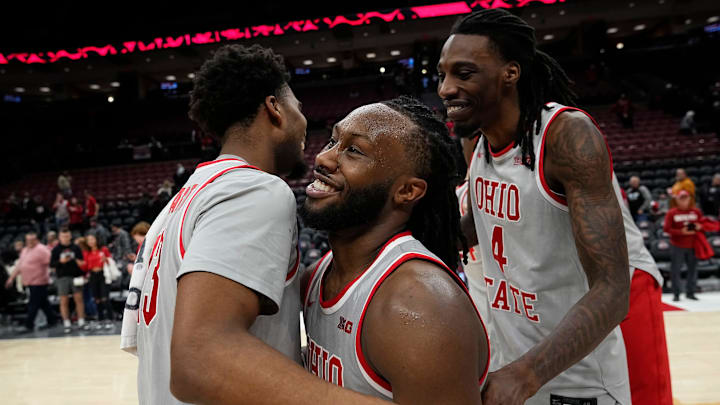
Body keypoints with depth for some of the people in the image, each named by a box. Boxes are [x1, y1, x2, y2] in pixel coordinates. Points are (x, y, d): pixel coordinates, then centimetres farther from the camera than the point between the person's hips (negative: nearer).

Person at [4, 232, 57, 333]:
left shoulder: (41, 249, -11)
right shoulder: (24, 250, 16)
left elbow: (50, 262, -17)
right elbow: (19, 265, 22)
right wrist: (11, 278, 21)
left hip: (39, 282, -8)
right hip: (29, 282, 8)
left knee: (33, 305, -4)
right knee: (43, 303, 13)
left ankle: (29, 325, 2)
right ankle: (52, 320, 22)